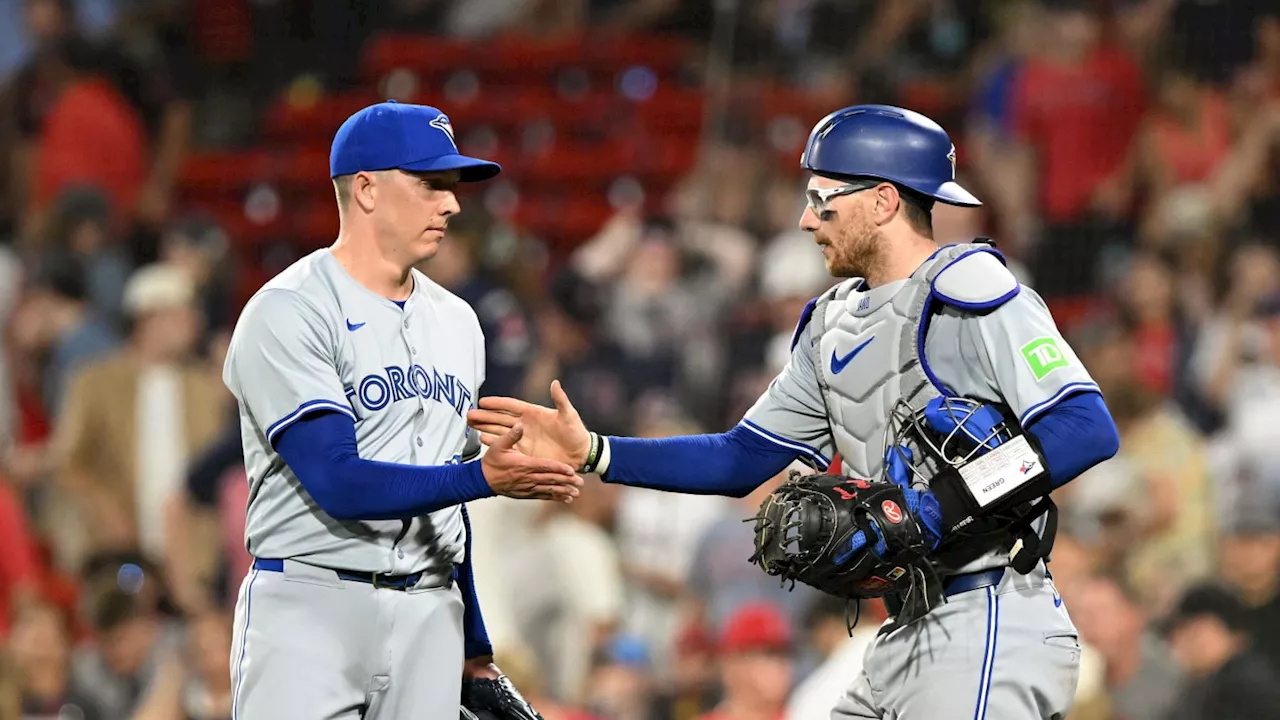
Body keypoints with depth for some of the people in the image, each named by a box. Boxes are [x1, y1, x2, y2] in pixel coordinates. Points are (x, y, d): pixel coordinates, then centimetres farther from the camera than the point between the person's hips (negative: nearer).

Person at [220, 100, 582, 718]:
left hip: (431, 617, 7)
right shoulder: (286, 313, -9)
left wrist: (474, 650, 20)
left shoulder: (455, 323, 16)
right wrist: (483, 476, -28)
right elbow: (339, 483, -19)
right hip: (309, 607, -7)